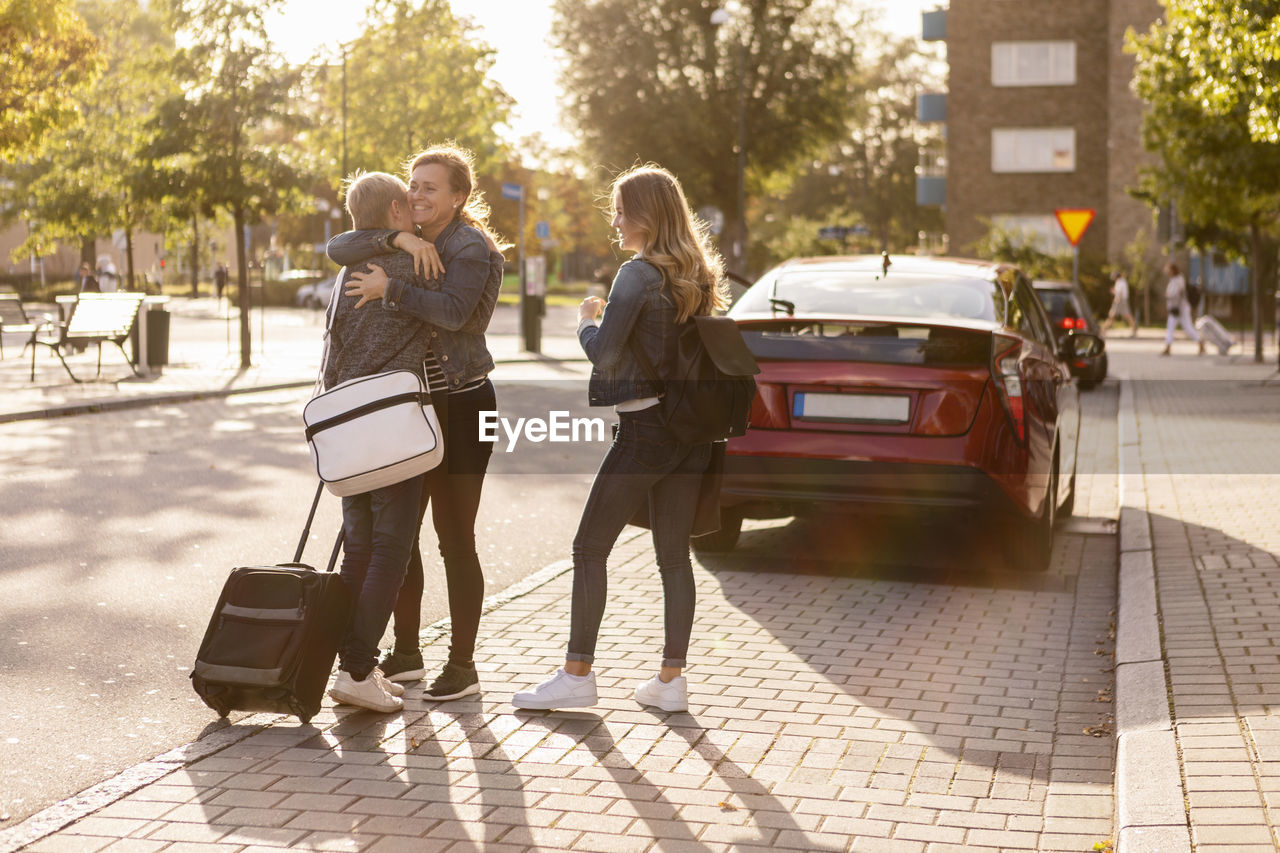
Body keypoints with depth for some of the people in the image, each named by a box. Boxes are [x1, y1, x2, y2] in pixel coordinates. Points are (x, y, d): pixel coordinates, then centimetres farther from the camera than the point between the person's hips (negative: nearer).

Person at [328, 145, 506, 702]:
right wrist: (397, 239, -18)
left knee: (455, 539, -3)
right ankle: (406, 654, 24)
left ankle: (462, 666, 7)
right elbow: (340, 249, -4)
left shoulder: (471, 247, -9)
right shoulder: (405, 243, 13)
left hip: (461, 406, -7)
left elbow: (453, 311, -27)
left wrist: (389, 288, -24)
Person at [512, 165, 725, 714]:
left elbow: (603, 353, -17)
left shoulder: (639, 274, -12)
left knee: (590, 549, 1)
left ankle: (577, 674, 3)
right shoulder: (697, 274, 12)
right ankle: (670, 680, 11)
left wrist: (585, 321, 2)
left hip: (644, 430, -8)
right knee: (674, 555, 9)